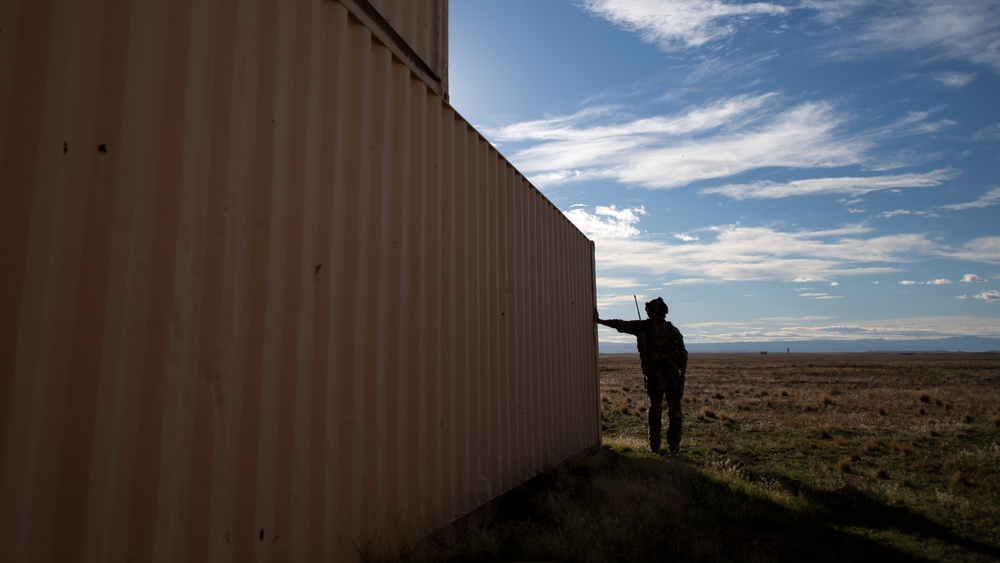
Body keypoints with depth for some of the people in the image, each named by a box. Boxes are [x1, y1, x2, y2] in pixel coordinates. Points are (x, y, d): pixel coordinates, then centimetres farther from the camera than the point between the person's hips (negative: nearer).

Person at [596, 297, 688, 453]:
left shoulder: (643, 326, 0)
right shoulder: (673, 330, 4)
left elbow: (620, 325, 4)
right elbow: (683, 355, 3)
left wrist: (599, 320, 14)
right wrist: (682, 375, 12)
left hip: (653, 376, 0)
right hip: (673, 375, 0)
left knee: (655, 409, 13)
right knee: (674, 410, 9)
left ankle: (655, 446, 14)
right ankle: (674, 446, 9)